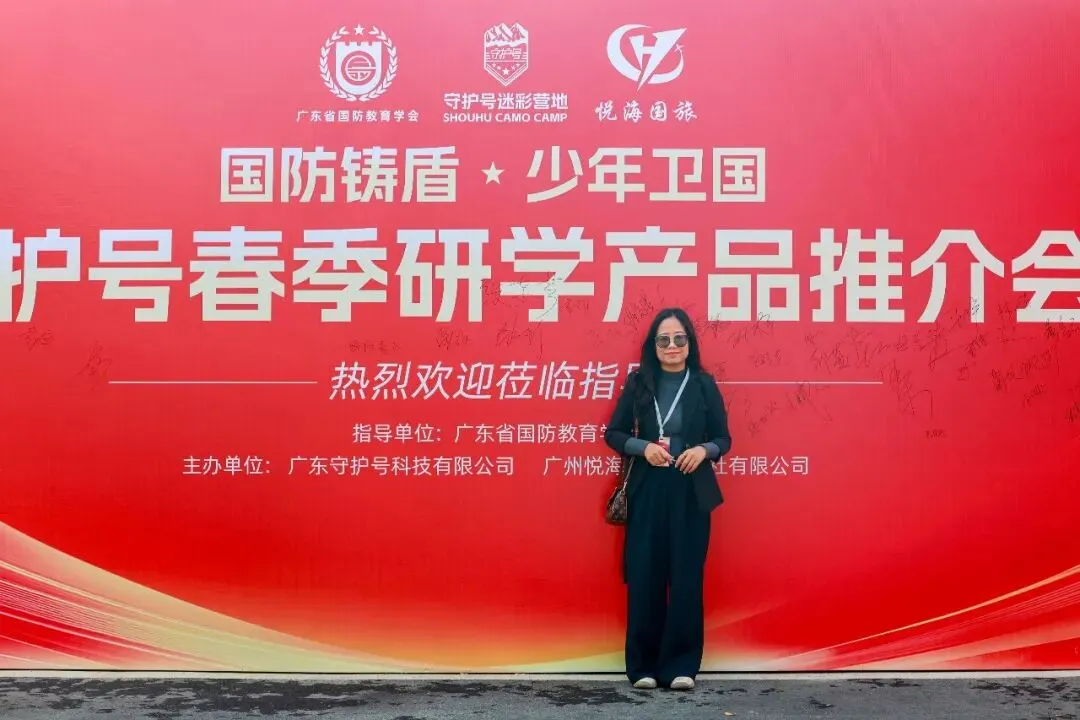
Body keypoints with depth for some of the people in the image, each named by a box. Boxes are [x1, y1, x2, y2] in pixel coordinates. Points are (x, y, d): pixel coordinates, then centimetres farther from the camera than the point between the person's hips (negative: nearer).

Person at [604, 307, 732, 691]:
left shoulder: (704, 384, 2)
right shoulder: (638, 382, 3)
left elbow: (723, 438, 8)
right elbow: (613, 434, 6)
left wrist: (703, 450, -13)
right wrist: (643, 446, -11)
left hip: (691, 493, 0)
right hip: (647, 491, 0)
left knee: (686, 578, 2)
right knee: (644, 577, 1)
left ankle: (681, 664, 12)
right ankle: (643, 664, 12)